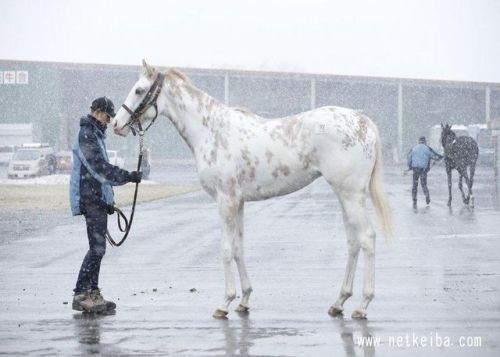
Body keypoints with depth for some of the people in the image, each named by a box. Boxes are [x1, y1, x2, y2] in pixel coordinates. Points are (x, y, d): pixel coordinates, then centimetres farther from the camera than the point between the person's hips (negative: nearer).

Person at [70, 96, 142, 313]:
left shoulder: (95, 135, 20)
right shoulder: (87, 136, -13)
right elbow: (100, 167, -22)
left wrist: (107, 201, 26)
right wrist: (128, 177, -23)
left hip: (98, 199, 11)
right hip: (91, 199, -11)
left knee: (97, 247, 12)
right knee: (97, 247, -13)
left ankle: (92, 293, 16)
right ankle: (81, 295, -13)